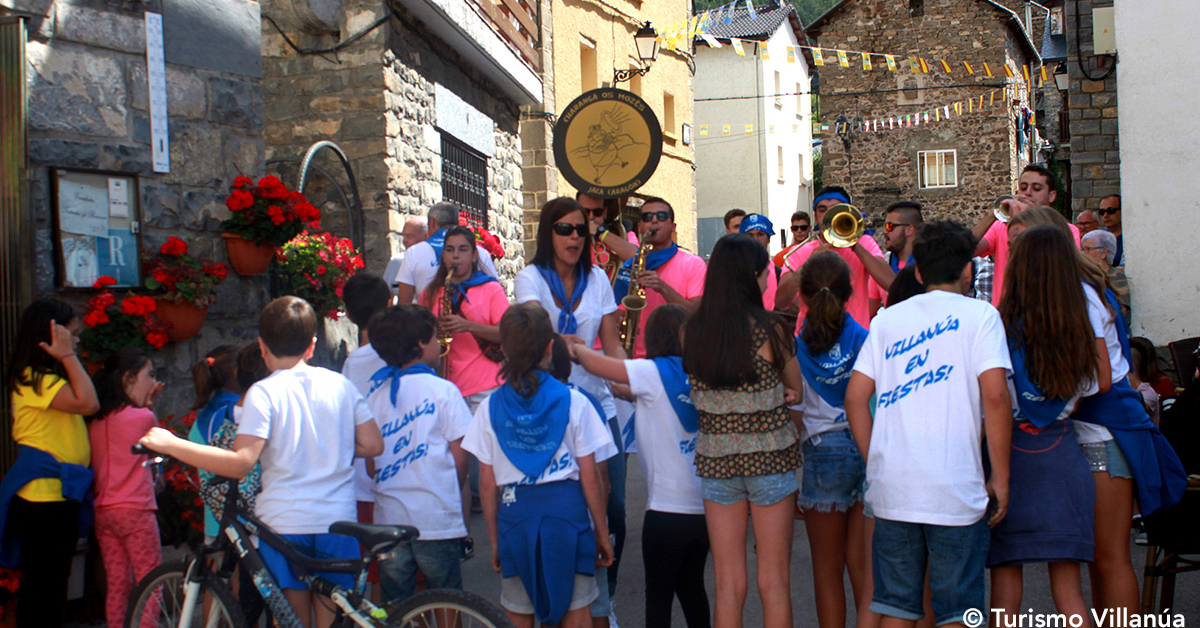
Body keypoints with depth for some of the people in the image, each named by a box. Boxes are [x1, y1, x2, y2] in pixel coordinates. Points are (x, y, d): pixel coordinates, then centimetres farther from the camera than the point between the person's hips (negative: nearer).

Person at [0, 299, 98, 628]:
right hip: (44, 493, -10)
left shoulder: (46, 377, 18)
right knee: (44, 588, -7)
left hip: (57, 493, 10)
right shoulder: (33, 379, -14)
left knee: (50, 587, 14)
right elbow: (88, 403, -24)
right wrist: (68, 357, -17)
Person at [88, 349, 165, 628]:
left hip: (102, 511, 6)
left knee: (116, 584, 11)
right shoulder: (143, 416, -11)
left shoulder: (95, 420, 6)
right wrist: (147, 405, 3)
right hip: (135, 510, -6)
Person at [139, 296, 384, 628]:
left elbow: (240, 463, -15)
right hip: (338, 520, 3)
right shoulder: (341, 385, 5)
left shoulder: (264, 392, -7)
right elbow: (373, 445, 5)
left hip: (283, 522, -3)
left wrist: (170, 444, -9)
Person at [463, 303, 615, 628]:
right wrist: (602, 532, 8)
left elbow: (487, 484, 3)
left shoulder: (490, 408, 1)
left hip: (515, 515, 1)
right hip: (567, 512, -1)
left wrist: (494, 539, 13)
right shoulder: (574, 402, -3)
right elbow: (590, 477, -2)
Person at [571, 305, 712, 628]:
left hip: (668, 511, -6)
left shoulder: (655, 373, -12)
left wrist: (576, 348, 8)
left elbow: (597, 364, -12)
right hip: (704, 508, 6)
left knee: (659, 597, 4)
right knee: (691, 588, 20)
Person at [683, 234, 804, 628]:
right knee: (774, 583, 8)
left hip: (715, 461, 3)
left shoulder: (691, 331, -3)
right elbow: (796, 390, -1)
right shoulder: (767, 328, -13)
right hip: (769, 459, -3)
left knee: (728, 585, 11)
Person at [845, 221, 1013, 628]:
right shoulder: (979, 314, 2)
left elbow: (855, 398, 6)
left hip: (893, 486, 4)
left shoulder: (888, 319, 12)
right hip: (955, 488, -3)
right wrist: (1000, 478, -3)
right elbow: (995, 397, -10)